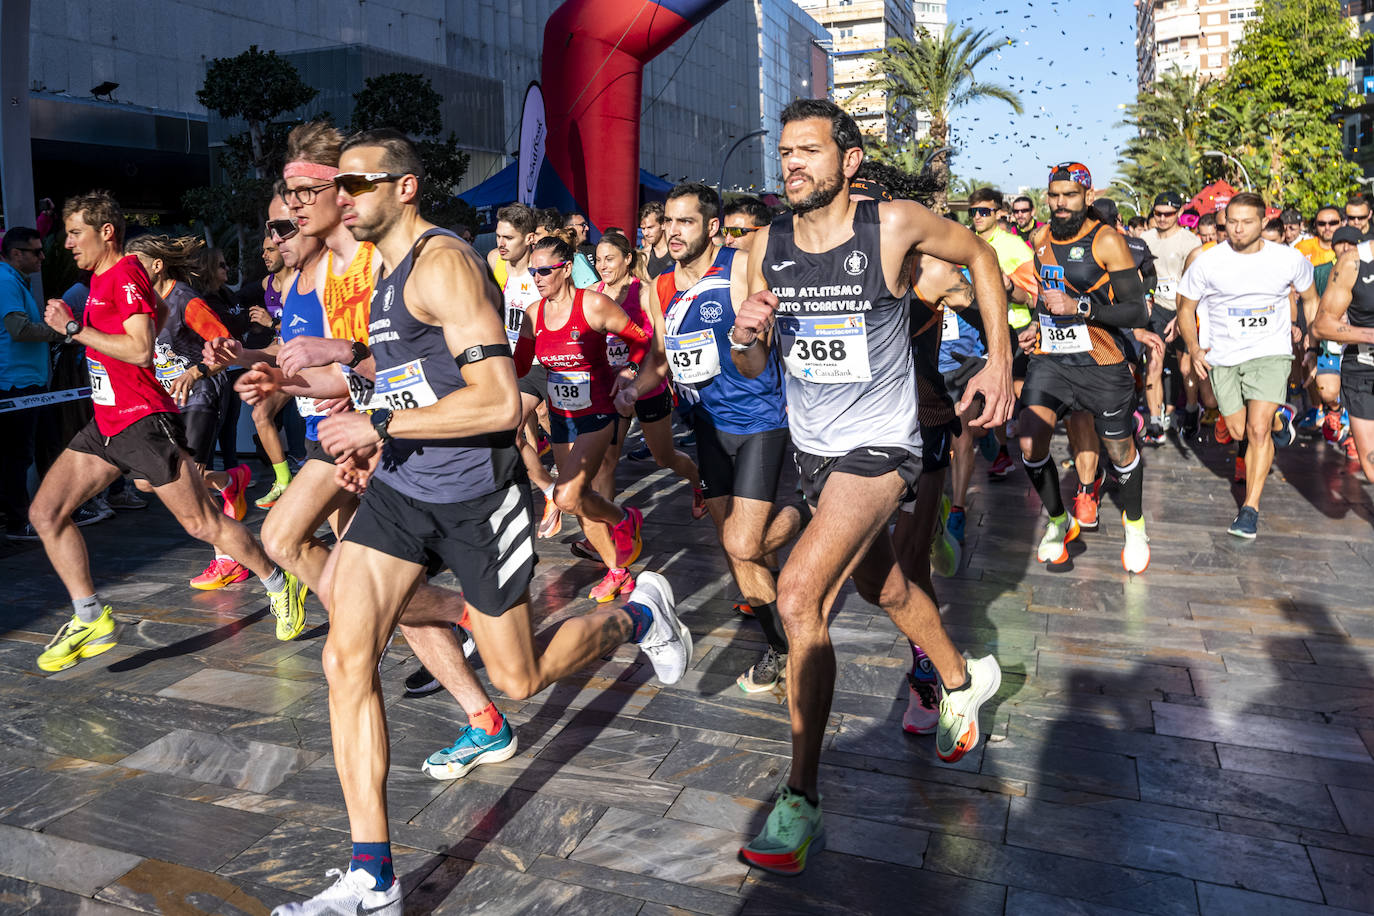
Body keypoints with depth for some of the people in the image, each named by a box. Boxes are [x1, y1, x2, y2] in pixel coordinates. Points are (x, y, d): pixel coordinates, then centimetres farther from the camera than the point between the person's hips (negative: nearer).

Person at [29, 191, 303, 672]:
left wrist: (74, 328, -19)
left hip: (143, 422, -9)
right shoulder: (101, 278, 14)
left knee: (203, 523, -2)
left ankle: (278, 584, 17)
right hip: (106, 422, 10)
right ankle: (91, 619, 9)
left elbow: (140, 348, -24)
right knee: (45, 512, 3)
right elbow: (158, 309, 31)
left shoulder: (126, 275, -14)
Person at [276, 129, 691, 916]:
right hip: (400, 489, 8)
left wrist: (379, 426, -21)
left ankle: (642, 614, 35)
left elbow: (501, 402, -26)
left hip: (474, 494, -8)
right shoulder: (388, 271, 14)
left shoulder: (444, 263, -16)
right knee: (347, 660, -6)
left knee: (521, 680, 7)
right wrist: (380, 445, 13)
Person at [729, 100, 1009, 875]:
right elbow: (753, 370, 4)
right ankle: (963, 682, 53)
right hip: (812, 448, 6)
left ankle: (803, 803, -10)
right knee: (886, 589, 23)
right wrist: (745, 334, -20)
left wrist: (1001, 359, -3)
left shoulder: (895, 225, -14)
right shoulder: (769, 244, -2)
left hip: (880, 447, -6)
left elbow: (980, 258, 5)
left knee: (799, 595, -22)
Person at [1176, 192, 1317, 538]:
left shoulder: (1289, 259, -5)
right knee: (1238, 432, 11)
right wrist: (1193, 347, -11)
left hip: (1270, 353, -2)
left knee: (1257, 429, -17)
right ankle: (1279, 417, 47)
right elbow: (1186, 309, 3)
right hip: (1222, 357, 2)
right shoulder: (1207, 263, -9)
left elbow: (1310, 299, 14)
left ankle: (1250, 508, -8)